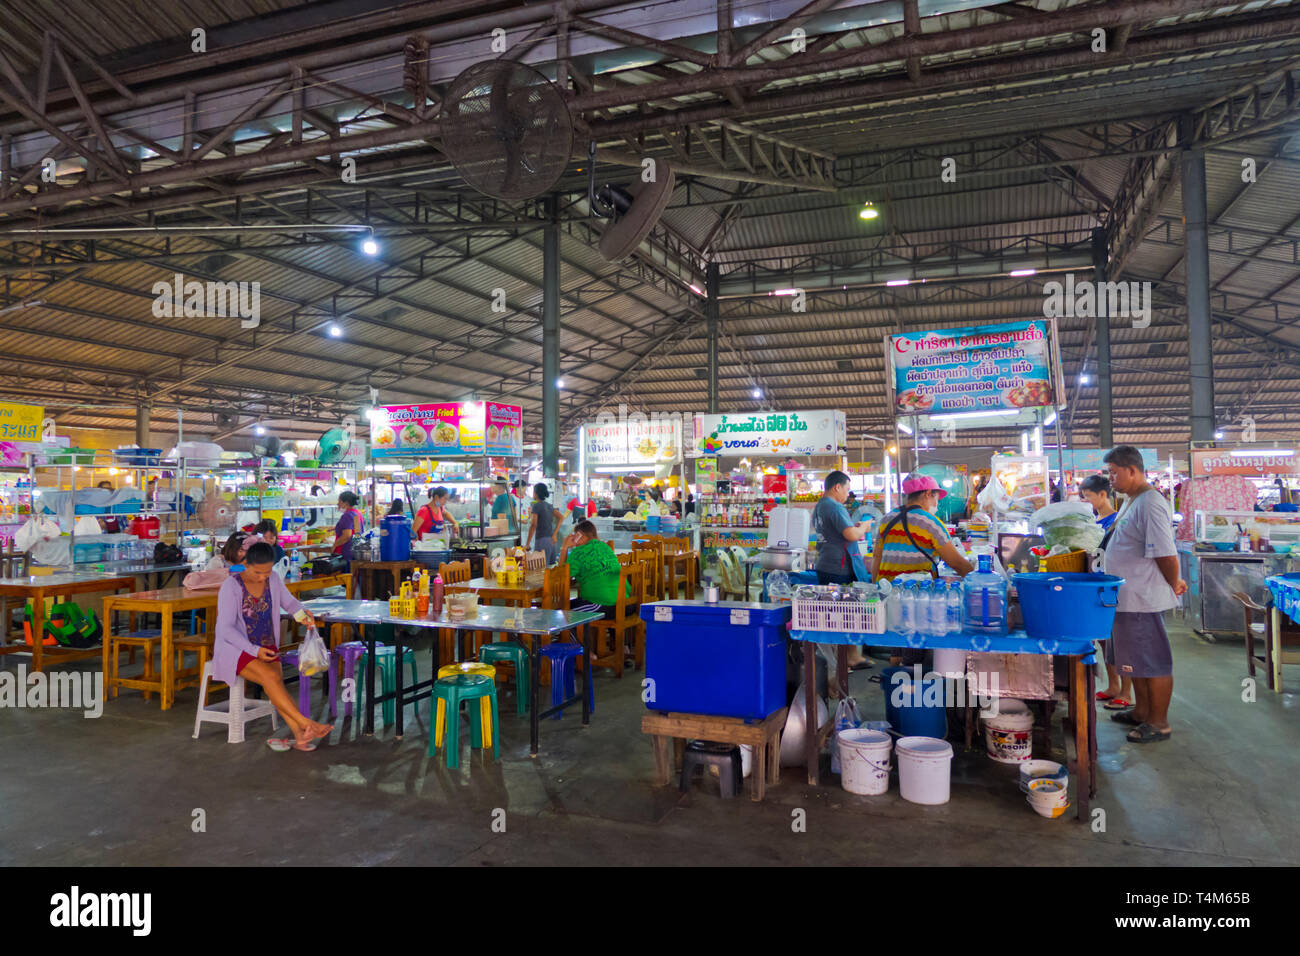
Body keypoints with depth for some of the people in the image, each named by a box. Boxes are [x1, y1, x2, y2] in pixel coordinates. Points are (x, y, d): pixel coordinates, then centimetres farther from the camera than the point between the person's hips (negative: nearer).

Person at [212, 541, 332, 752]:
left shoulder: (273, 580, 0)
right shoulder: (231, 586, -14)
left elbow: (289, 602, 12)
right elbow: (226, 629, -16)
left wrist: (302, 613, -12)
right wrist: (255, 651, -23)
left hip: (266, 648, 4)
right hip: (235, 649, -4)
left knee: (276, 683, -26)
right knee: (271, 677, -30)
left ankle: (299, 735, -36)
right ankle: (307, 725, -34)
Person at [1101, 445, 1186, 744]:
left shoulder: (1150, 503, -21)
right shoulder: (1131, 501, 12)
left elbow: (1166, 554, -22)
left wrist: (1174, 585, -10)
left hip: (1144, 600, -10)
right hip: (1127, 597, 10)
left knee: (1154, 663, 2)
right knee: (1136, 660, 20)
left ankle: (1159, 723, 14)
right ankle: (1142, 711, 34)